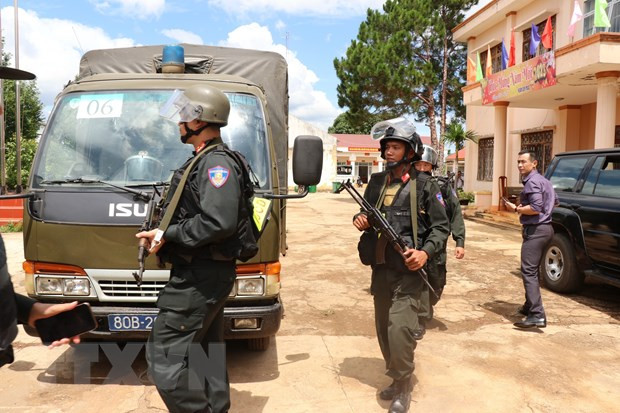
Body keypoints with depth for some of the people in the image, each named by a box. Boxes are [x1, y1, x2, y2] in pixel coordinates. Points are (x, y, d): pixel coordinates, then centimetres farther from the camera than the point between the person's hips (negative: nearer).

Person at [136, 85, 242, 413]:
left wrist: (166, 235, -19)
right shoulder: (205, 161, 17)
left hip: (199, 276, -11)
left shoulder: (216, 163, -16)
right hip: (204, 274, 11)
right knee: (206, 352, 18)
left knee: (164, 356, -7)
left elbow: (219, 223, -28)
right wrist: (164, 235, 6)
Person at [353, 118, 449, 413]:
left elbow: (441, 227, -3)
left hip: (408, 272, -6)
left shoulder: (424, 186, -6)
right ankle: (396, 379, 33)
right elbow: (366, 215, 21)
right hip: (380, 269, 6)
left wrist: (426, 252, -18)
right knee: (383, 331, 14)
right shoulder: (376, 182, 8)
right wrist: (360, 219, -2)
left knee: (399, 331, -12)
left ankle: (403, 387, 9)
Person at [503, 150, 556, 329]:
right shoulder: (543, 180, 18)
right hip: (544, 228, 11)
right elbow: (554, 201, 30)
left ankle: (537, 315, -20)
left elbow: (536, 208, -24)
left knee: (529, 271, -14)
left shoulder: (532, 181, -15)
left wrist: (516, 209, -10)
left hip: (535, 230, -11)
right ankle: (530, 306, 31)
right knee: (532, 270, 20)